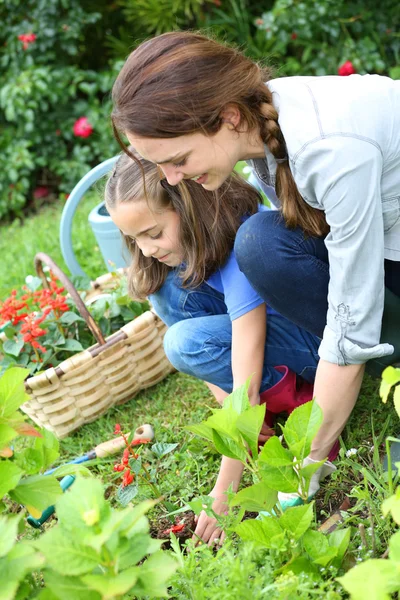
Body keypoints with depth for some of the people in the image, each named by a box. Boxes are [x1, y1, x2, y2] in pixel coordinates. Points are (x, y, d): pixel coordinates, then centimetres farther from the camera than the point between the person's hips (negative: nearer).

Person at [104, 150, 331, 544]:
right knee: (168, 285, -14)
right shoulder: (183, 245, -7)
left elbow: (245, 374, -33)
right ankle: (264, 399, -6)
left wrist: (225, 490, -31)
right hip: (267, 318, 8)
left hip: (320, 335, -8)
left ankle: (301, 399, -9)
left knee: (187, 343, -28)